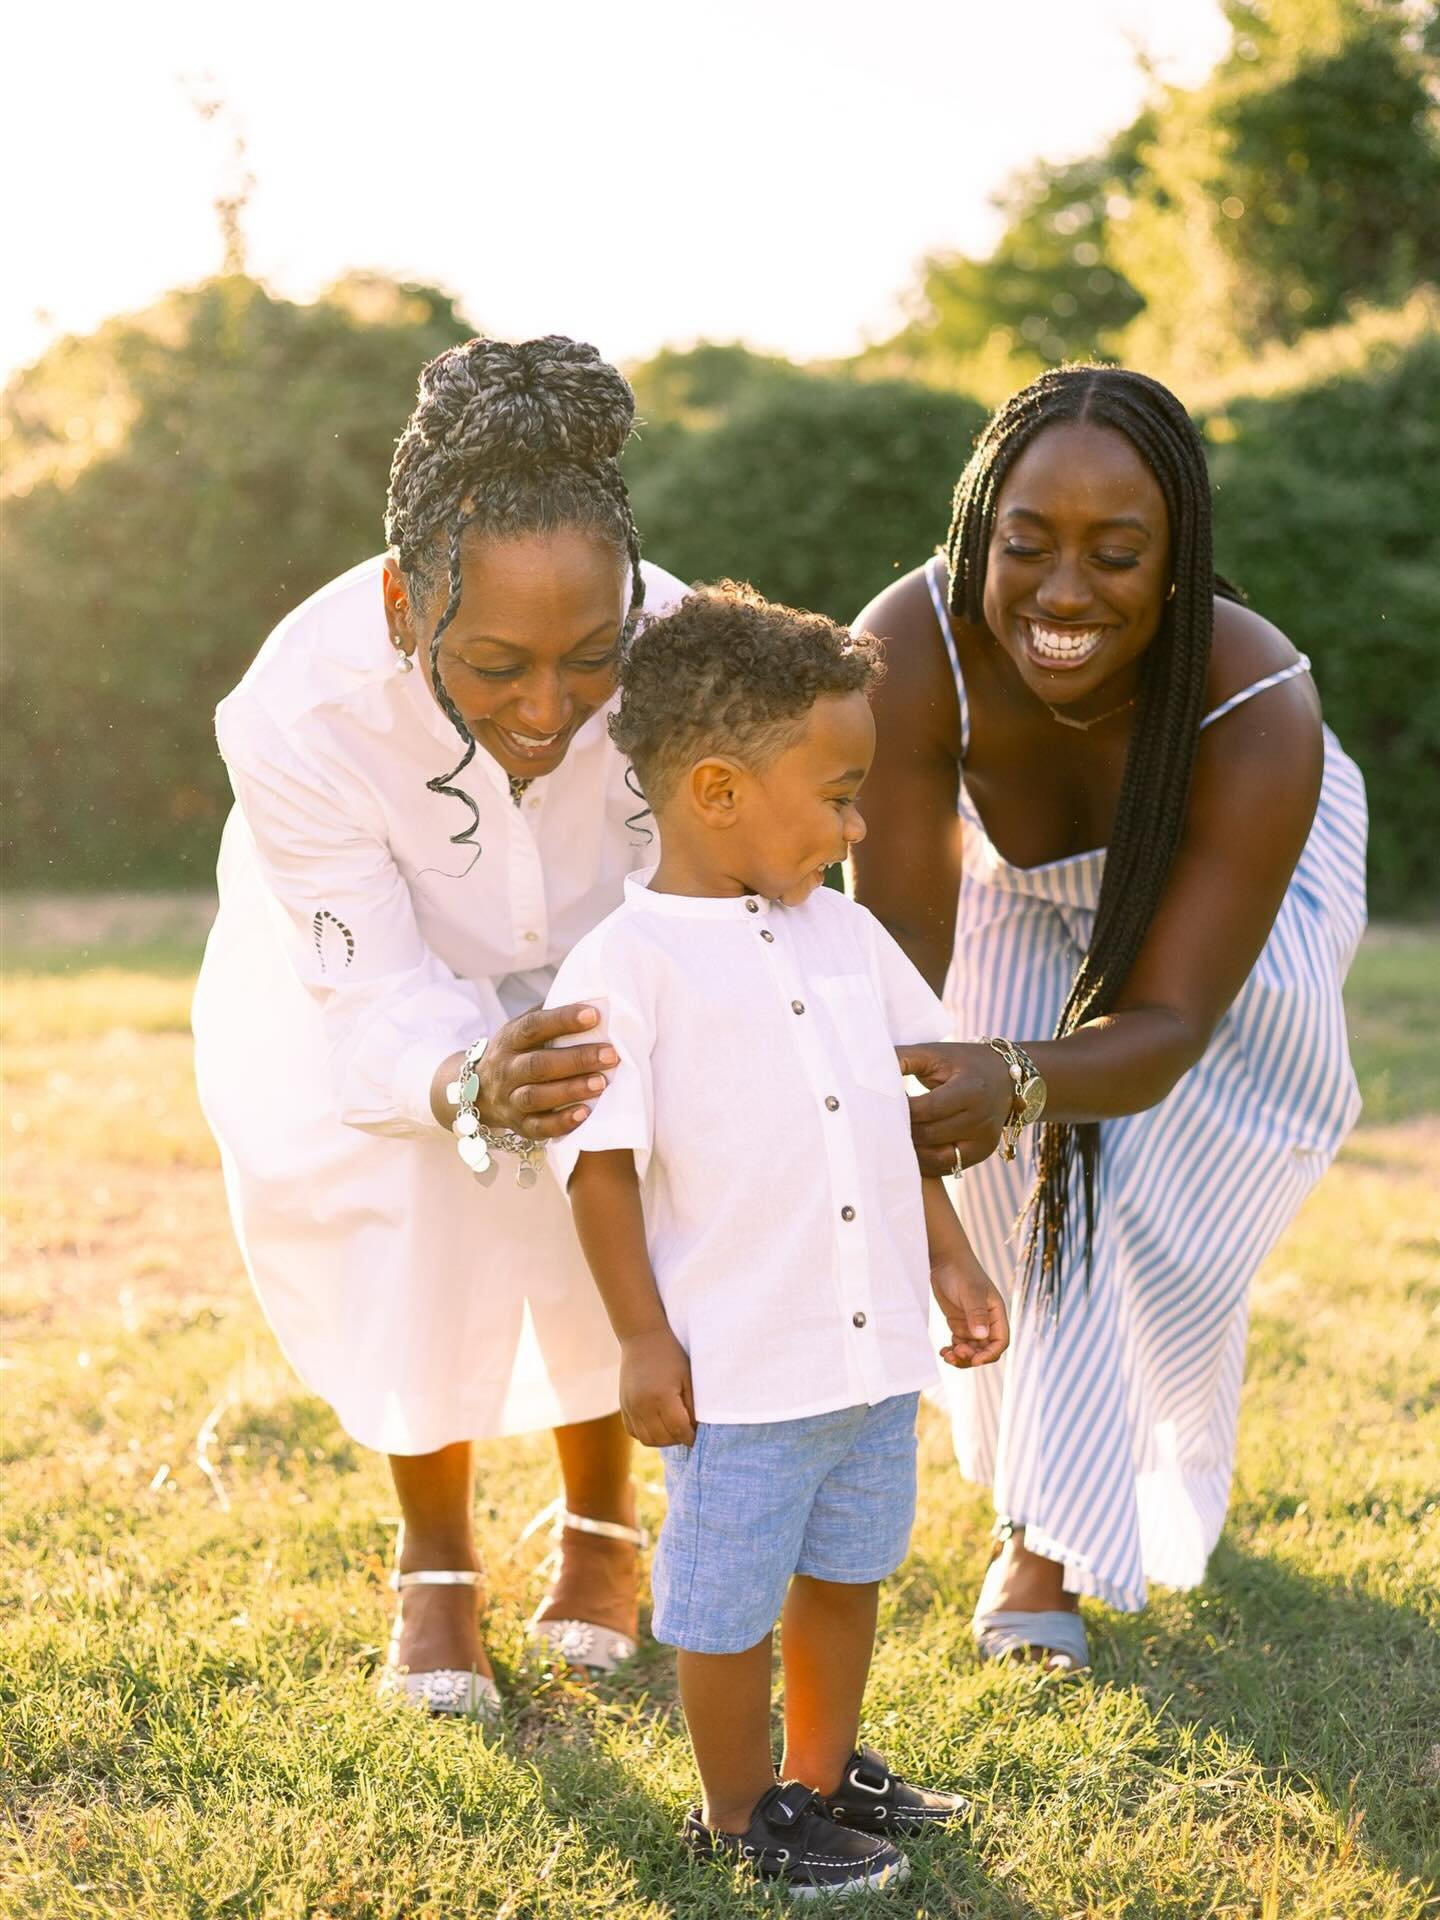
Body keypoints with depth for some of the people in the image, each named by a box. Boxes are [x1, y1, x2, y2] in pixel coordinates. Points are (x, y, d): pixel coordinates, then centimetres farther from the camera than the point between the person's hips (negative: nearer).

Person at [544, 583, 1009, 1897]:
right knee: (729, 1600, 8)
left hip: (878, 1344, 7)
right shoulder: (627, 965, -15)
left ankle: (826, 1773, 40)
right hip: (739, 1365, -7)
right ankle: (740, 1813, 27)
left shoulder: (843, 931, 7)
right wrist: (644, 1340, -14)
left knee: (846, 1569, 21)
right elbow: (601, 1163, -13)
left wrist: (948, 1255, 14)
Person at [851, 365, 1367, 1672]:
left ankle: (1053, 1542, 5)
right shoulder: (911, 651, -40)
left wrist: (1013, 1081, -63)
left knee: (1140, 1181, -13)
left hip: (1230, 891, -2)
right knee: (1016, 1176, -4)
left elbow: (1164, 1027, -41)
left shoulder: (1261, 721, -43)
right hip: (1024, 887, 2)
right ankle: (1039, 1477, 24)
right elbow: (895, 944, -40)